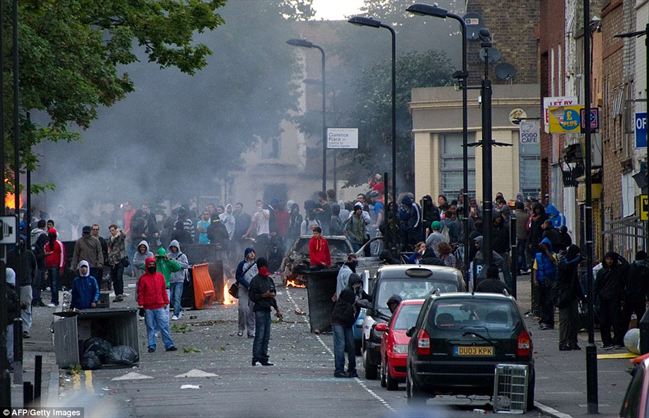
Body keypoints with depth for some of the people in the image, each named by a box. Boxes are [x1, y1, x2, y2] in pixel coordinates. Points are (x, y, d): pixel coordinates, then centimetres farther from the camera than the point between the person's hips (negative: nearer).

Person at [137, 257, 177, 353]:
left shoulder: (160, 276, 9)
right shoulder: (143, 278, 0)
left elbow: (163, 290, 15)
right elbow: (140, 293, 1)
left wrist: (166, 302, 13)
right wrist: (141, 305, -5)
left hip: (160, 306, 2)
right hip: (148, 308, -2)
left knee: (164, 326, 0)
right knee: (150, 328, 4)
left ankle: (169, 345, 2)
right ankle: (151, 346, 10)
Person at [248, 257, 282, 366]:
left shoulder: (269, 280, 17)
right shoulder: (255, 281, -6)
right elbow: (252, 296, -10)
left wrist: (277, 309, 23)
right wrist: (264, 295, -20)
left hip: (267, 309, 8)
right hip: (259, 310, -8)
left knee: (266, 336, 7)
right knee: (259, 335, -11)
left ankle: (263, 358, 11)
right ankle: (256, 359, -11)